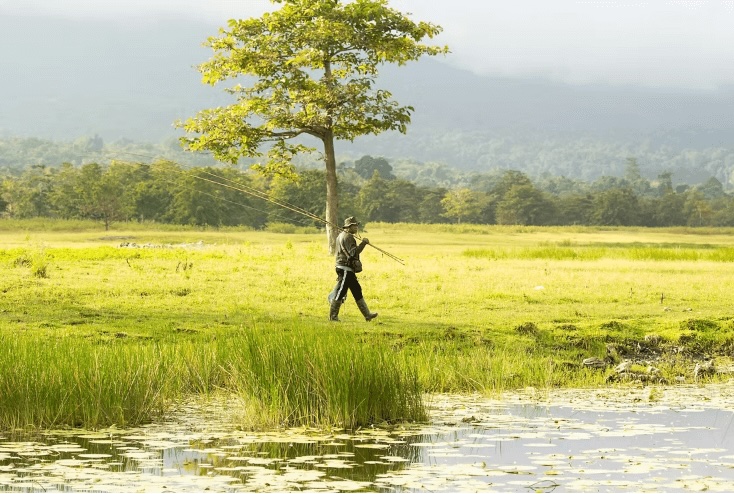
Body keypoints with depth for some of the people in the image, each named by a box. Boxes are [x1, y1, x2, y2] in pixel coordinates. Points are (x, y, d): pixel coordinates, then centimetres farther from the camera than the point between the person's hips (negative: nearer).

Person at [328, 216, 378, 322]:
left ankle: (367, 314, 15)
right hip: (346, 269, -11)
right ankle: (333, 316, 0)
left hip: (348, 270, 11)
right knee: (340, 292, -6)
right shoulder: (348, 237, -15)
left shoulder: (341, 235, 17)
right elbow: (354, 252, -24)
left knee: (357, 291, 12)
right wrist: (363, 243, -19)